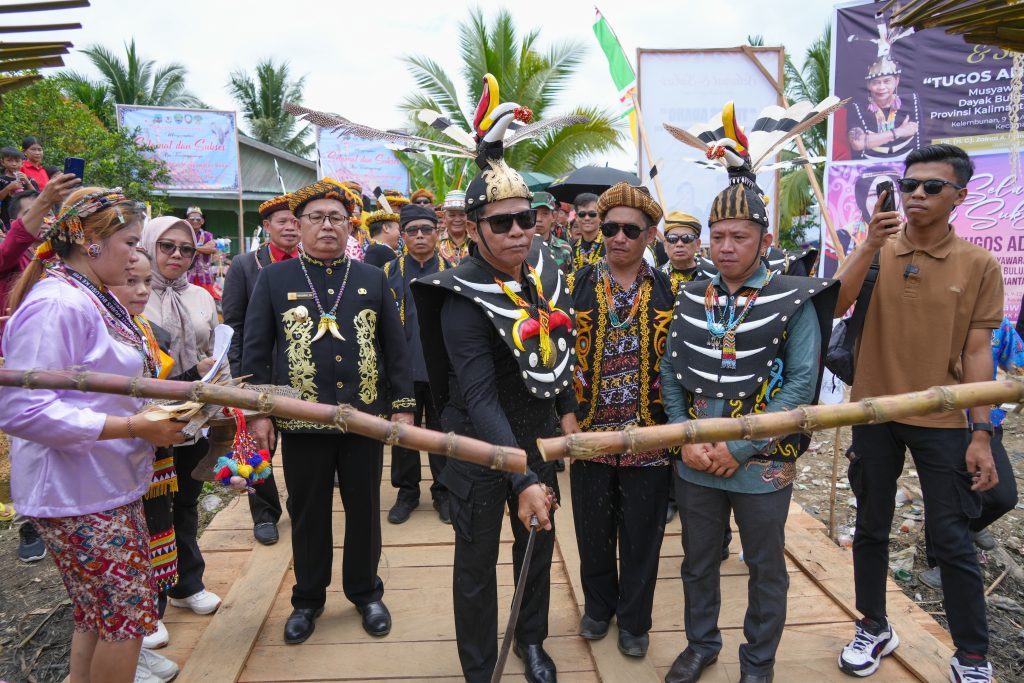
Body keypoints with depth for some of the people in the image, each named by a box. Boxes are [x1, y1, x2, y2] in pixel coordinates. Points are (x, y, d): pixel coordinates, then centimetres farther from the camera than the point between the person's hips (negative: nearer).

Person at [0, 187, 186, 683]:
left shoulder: (94, 298, 11)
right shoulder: (56, 304, -19)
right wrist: (136, 427, -23)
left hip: (111, 486, 9)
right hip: (76, 495, -9)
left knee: (99, 614, 19)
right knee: (128, 611, 0)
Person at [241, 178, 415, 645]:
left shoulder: (373, 279, 6)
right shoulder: (274, 278, 3)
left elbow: (395, 348, 6)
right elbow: (255, 350, 1)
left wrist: (402, 405, 1)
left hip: (366, 416, 1)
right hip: (301, 419, -1)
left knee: (364, 511, 13)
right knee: (308, 514, 13)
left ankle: (366, 591, 32)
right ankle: (307, 598, 32)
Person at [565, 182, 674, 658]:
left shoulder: (669, 291, 2)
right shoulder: (577, 285, 1)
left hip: (650, 433, 0)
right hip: (589, 431, 1)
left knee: (641, 533, 11)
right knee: (593, 528, 15)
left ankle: (634, 620, 32)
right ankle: (598, 605, 39)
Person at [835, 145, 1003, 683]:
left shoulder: (979, 265, -2)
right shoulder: (876, 252, 2)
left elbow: (977, 352, -3)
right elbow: (835, 305, -14)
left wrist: (981, 434, -7)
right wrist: (871, 244, -23)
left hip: (942, 422, -2)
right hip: (874, 414, 2)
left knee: (951, 540, 4)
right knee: (871, 528, 14)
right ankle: (874, 628, 32)